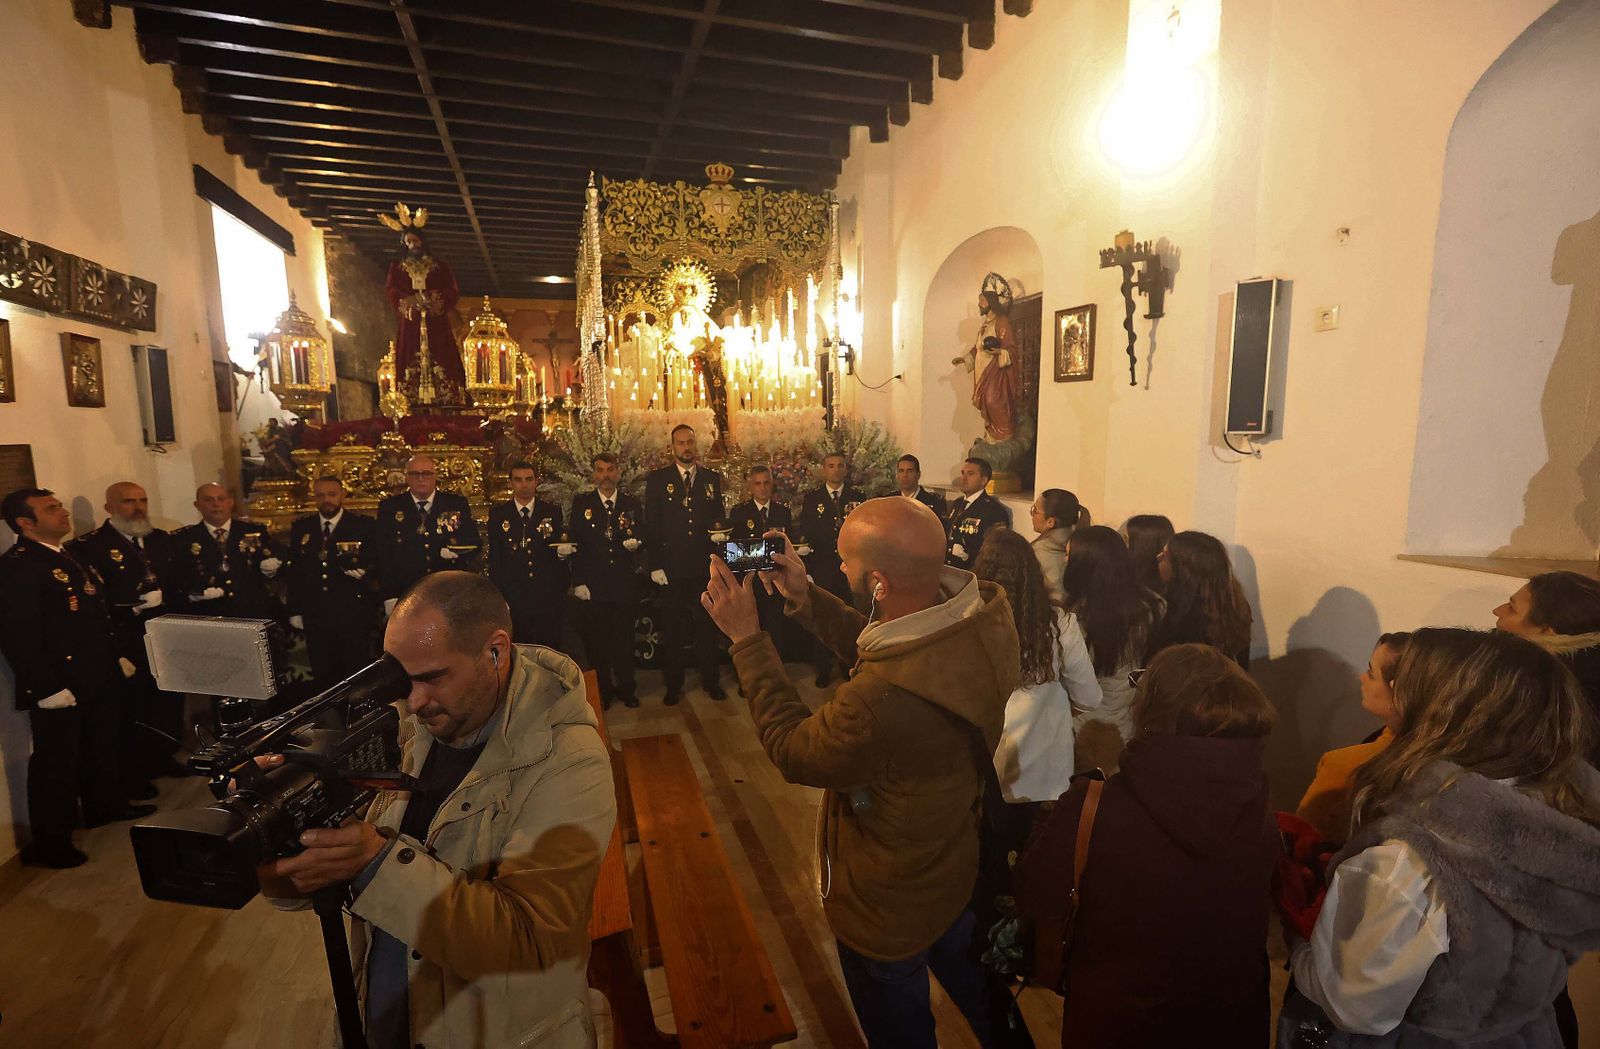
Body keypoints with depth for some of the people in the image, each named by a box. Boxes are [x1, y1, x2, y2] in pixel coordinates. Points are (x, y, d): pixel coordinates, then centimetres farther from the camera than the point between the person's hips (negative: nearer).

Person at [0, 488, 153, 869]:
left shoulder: (67, 558, 12)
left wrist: (116, 656, 17)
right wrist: (47, 688, -23)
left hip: (96, 678, 9)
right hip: (60, 688, -9)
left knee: (101, 747, 23)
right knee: (56, 763, 3)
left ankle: (105, 805, 40)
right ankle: (49, 844, 16)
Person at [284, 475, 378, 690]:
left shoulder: (364, 525, -1)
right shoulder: (300, 528, 10)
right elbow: (294, 572, 11)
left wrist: (364, 571, -20)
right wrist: (295, 611, 9)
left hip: (354, 615, -3)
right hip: (315, 615, 3)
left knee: (357, 674, 3)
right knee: (323, 676, 10)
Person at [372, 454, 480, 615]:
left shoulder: (458, 504, 6)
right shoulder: (389, 507, 6)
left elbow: (474, 543, 7)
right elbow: (381, 554, 2)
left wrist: (455, 552, -16)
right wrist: (389, 597, -7)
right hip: (403, 597, 0)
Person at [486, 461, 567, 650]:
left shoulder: (553, 512, 7)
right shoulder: (498, 513, 6)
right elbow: (494, 557, 6)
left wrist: (563, 552, -14)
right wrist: (496, 596, 2)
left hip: (549, 598, 0)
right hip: (512, 597, 0)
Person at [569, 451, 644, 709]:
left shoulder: (632, 504, 6)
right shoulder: (581, 503, 2)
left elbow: (642, 538, 10)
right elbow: (576, 543, -1)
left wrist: (635, 543, -15)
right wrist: (578, 582, -7)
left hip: (625, 584, 1)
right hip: (593, 586, -1)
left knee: (625, 639, 10)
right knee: (596, 641, 7)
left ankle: (626, 689, 26)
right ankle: (602, 690, 24)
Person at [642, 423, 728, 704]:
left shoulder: (712, 478, 8)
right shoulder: (658, 479, 1)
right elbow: (651, 525, -2)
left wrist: (719, 531, -10)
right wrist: (655, 565, -7)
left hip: (705, 565, 2)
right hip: (671, 565, -1)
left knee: (708, 625, 10)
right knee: (672, 628, 8)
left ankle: (711, 681, 23)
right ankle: (673, 685, 21)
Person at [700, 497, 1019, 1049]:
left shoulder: (880, 702, -47)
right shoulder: (983, 614, -22)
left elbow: (793, 752, -25)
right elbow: (882, 649, -4)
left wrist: (747, 638, -21)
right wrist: (806, 599, -9)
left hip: (890, 907, -6)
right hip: (959, 864, 7)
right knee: (975, 987, 36)